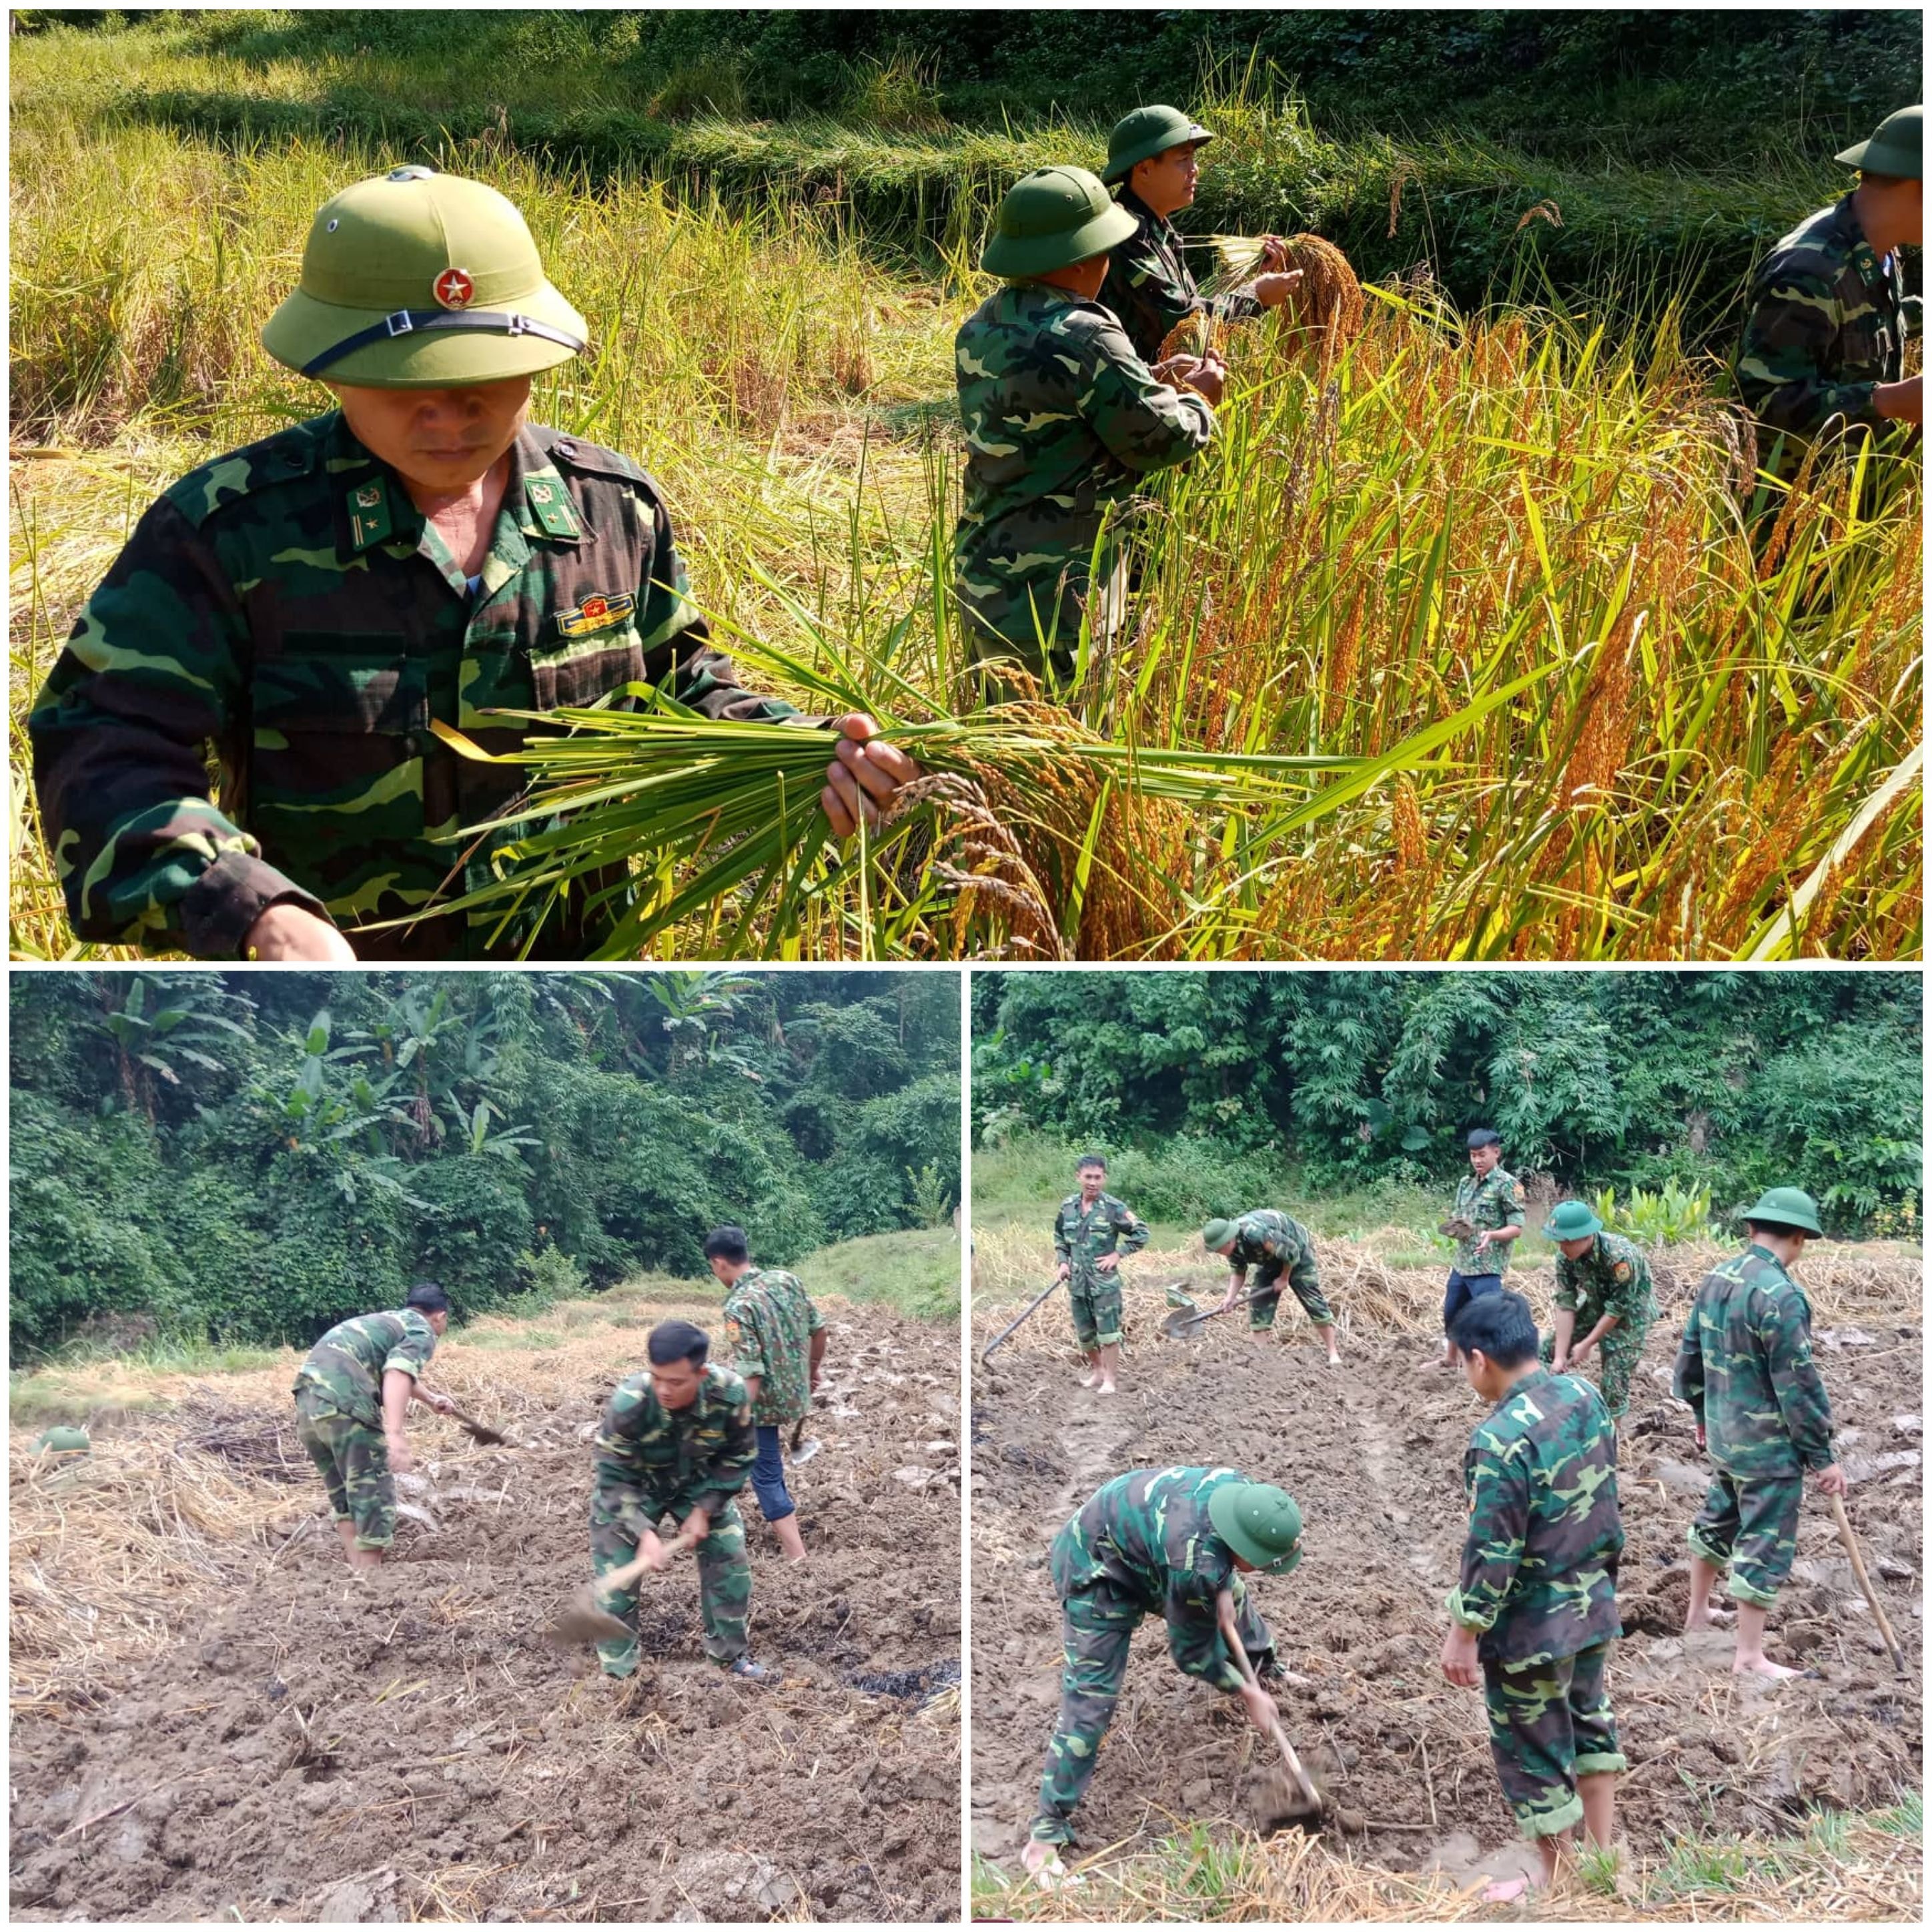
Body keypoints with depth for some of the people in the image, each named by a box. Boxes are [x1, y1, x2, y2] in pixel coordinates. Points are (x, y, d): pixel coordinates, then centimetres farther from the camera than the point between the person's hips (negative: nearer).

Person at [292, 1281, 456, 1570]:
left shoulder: (388, 1320, 31)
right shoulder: (422, 1332, 5)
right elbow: (400, 1371, -16)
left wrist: (431, 1399, 68)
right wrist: (395, 1433, -28)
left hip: (307, 1399, 8)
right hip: (344, 1404, -8)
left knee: (344, 1496, 18)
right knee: (373, 1495, 0)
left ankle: (358, 1573, 18)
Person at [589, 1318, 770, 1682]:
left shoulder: (730, 1394, -32)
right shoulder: (629, 1402, -39)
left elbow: (738, 1458, -13)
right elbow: (614, 1477, -27)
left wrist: (705, 1509, -17)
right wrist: (643, 1532, -35)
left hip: (698, 1482, 3)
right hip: (630, 1487, -3)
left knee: (730, 1560, 3)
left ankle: (731, 1654, 25)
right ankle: (618, 1675, 12)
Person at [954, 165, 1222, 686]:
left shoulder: (982, 328, 6)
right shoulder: (1083, 339, -20)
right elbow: (1158, 439, -13)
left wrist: (1153, 380, 15)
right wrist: (1196, 399, 7)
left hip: (980, 576, 9)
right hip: (1053, 599, -9)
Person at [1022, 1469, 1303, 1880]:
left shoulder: (1242, 1490, -22)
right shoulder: (1195, 1563, -41)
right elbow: (1194, 1652, -22)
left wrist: (1224, 1588, -10)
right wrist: (1248, 1694, -12)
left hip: (1141, 1533, 8)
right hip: (1098, 1572, -8)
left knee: (1234, 1595, 25)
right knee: (1090, 1696, -14)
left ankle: (1265, 1671, 56)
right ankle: (1049, 1827, -6)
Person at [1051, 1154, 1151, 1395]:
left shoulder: (1114, 1208, -10)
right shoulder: (1068, 1206, 3)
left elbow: (1141, 1233, -4)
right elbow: (1059, 1237, 19)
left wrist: (1118, 1254, -10)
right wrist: (1062, 1262, 5)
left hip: (1105, 1282, -5)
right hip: (1077, 1282, 5)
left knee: (1108, 1334, -2)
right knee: (1084, 1334, 15)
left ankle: (1109, 1380, 9)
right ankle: (1096, 1370, 35)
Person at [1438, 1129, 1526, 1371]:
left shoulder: (1507, 1184, -10)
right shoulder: (1466, 1183, 12)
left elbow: (1516, 1228, -13)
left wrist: (1491, 1235, -31)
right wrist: (1455, 1228, -5)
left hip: (1487, 1267, -8)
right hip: (1461, 1264, 8)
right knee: (1451, 1314, 21)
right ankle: (1449, 1360, 41)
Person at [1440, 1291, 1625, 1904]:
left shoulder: (1500, 1440, -29)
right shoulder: (1586, 1396, -5)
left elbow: (1492, 1553, -24)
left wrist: (1464, 1633, -12)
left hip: (1531, 1628, -8)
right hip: (1592, 1604, 8)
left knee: (1535, 1754, 10)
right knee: (1589, 1722, 25)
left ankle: (1558, 1885, 26)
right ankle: (1602, 1854, 40)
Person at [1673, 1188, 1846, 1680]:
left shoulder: (1715, 1279, 2)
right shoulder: (1781, 1296, -24)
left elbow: (1690, 1357, 13)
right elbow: (1799, 1385, -21)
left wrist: (1703, 1415, 26)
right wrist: (1823, 1455, -13)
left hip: (1722, 1434, 8)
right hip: (1770, 1445, -8)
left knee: (1718, 1519, 25)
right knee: (1765, 1542, 1)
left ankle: (1698, 1612, 42)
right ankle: (1750, 1658, 8)